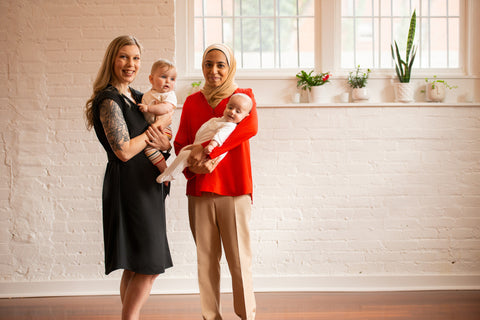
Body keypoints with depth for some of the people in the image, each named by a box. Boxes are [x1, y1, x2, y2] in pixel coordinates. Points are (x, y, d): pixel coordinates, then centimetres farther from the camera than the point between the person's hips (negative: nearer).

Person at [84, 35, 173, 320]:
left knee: (136, 267, 11)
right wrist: (158, 125, -10)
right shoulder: (109, 101, -12)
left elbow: (159, 141, 19)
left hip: (146, 185, 8)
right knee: (149, 267, -8)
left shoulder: (138, 97, 14)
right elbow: (124, 151, -20)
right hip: (128, 186, -8)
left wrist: (164, 144, -5)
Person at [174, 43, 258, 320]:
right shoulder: (192, 102, 15)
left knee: (239, 260, -3)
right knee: (206, 260, 6)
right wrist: (192, 165, -13)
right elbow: (180, 142, 10)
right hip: (199, 192, 3)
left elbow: (250, 126, -15)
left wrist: (208, 150, -22)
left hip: (234, 189, -3)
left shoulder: (243, 96, 6)